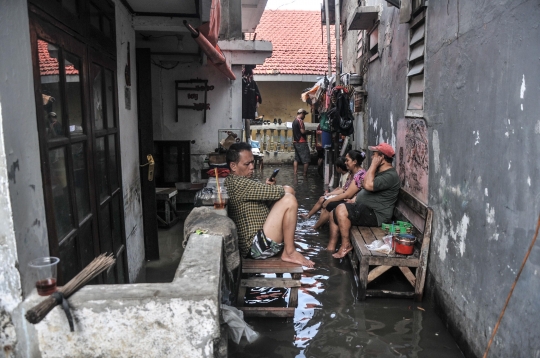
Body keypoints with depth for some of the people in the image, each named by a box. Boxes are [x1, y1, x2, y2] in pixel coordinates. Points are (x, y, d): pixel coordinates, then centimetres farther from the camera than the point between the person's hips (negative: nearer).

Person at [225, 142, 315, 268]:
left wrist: (267, 188, 2)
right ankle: (289, 253, -7)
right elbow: (276, 192, -21)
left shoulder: (232, 182, 15)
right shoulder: (238, 183, -18)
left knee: (286, 193, 11)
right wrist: (285, 189, 2)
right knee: (289, 200, -19)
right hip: (257, 247, -11)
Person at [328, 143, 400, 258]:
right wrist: (355, 200, 12)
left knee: (341, 210, -26)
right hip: (365, 209, 11)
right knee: (334, 214, 6)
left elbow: (368, 185, -32)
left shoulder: (390, 176, -18)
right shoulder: (379, 171, 16)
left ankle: (346, 245, -13)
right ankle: (331, 247, 8)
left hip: (376, 215, -11)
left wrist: (373, 165, -21)